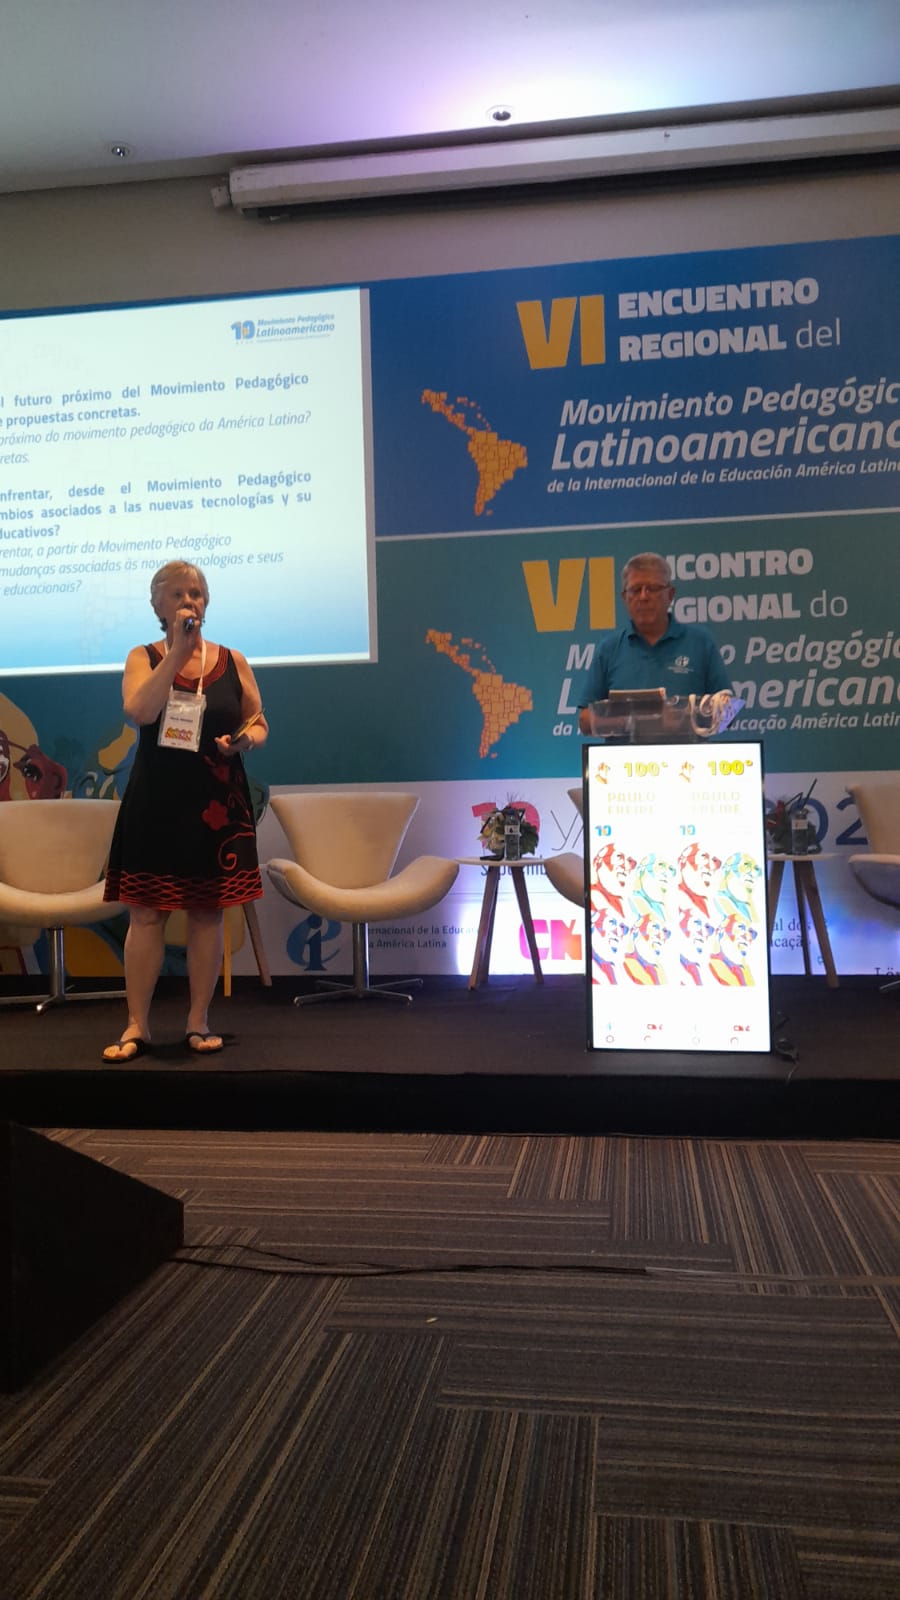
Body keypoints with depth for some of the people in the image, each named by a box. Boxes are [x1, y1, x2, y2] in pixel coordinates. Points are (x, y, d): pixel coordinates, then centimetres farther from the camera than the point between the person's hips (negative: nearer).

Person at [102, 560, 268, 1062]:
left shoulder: (233, 661, 7)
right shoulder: (144, 658, 2)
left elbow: (259, 722, 11)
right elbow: (140, 711, -17)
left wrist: (244, 739, -12)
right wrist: (178, 651, -16)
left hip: (217, 804, 1)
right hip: (156, 802, -1)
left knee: (208, 912, 4)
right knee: (146, 913, 0)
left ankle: (199, 1021, 15)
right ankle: (137, 1026, 10)